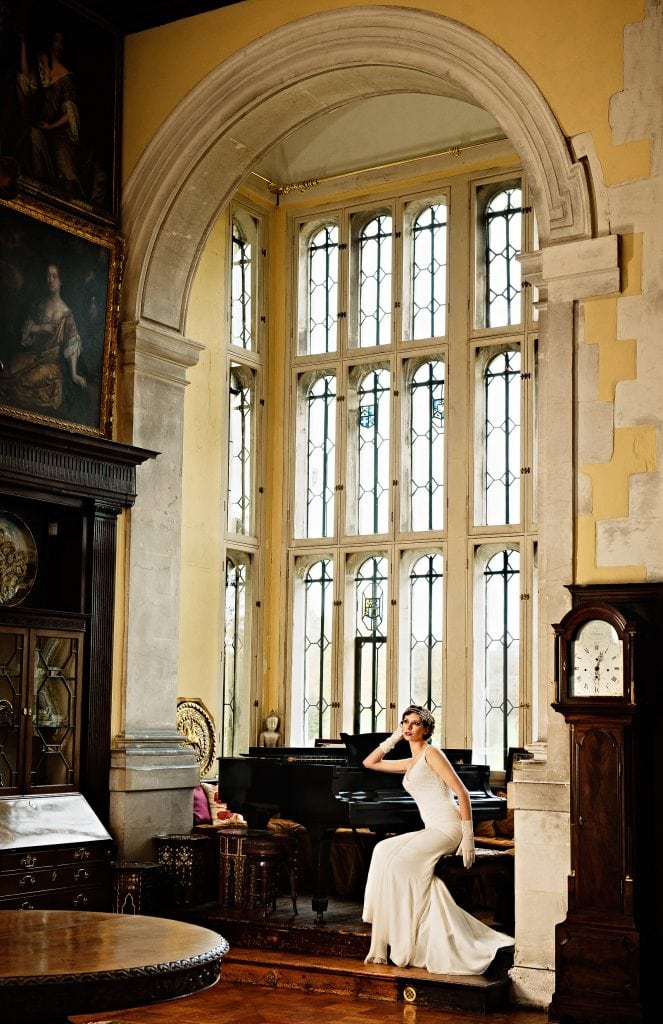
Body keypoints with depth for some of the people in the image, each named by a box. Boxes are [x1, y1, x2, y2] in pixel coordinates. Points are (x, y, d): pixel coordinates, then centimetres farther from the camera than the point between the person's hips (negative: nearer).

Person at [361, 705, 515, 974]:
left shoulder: (431, 753, -4)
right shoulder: (410, 763, 21)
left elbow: (462, 792, -10)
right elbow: (370, 762, 30)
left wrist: (468, 837, -16)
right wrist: (394, 737, 21)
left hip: (448, 828, -8)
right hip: (431, 830, 8)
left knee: (400, 862, -25)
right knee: (384, 851, -14)